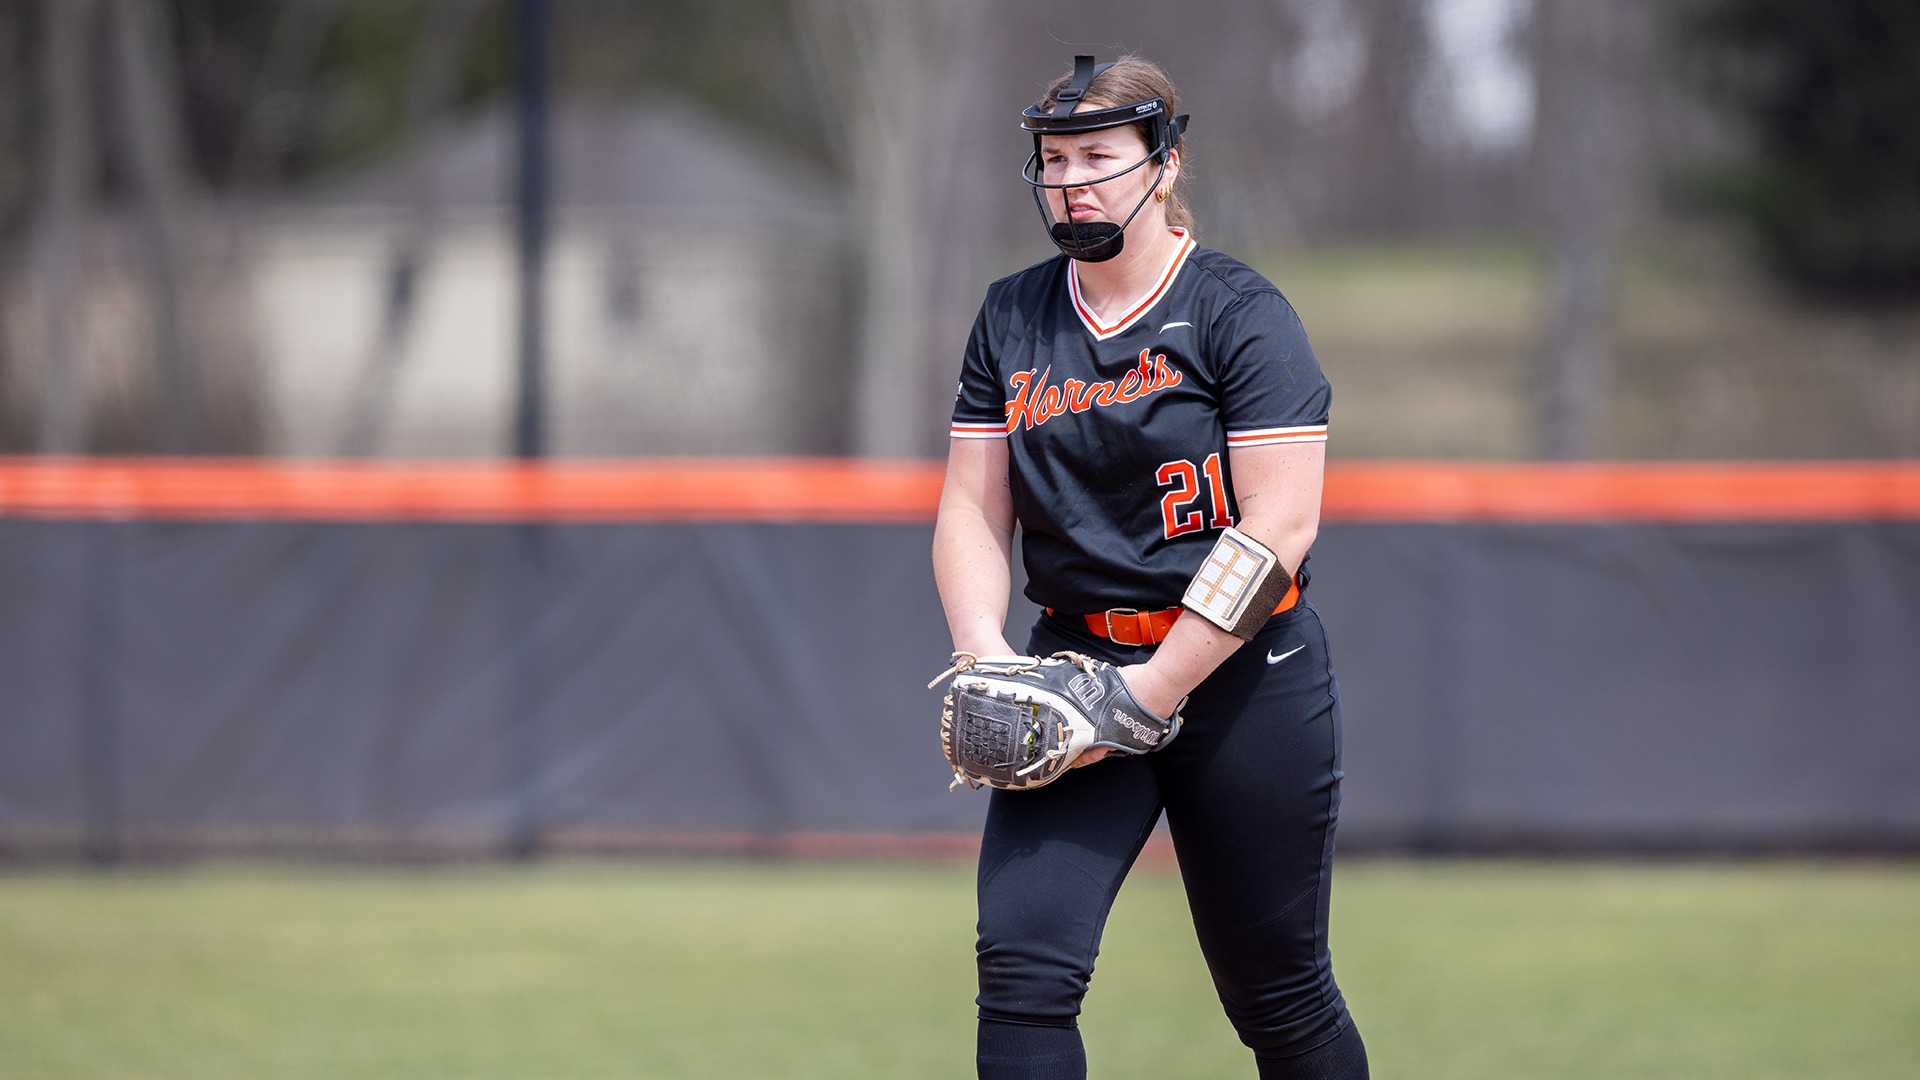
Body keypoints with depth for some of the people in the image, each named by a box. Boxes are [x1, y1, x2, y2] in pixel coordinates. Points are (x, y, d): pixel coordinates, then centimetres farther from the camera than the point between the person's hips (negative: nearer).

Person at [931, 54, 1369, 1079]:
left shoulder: (1240, 313, -7)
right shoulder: (1011, 318, 9)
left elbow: (1279, 524, -15)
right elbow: (972, 510, 9)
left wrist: (1153, 689, -20)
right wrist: (984, 651, -11)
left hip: (1243, 675, -4)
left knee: (1278, 996, 4)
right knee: (1022, 963, -13)